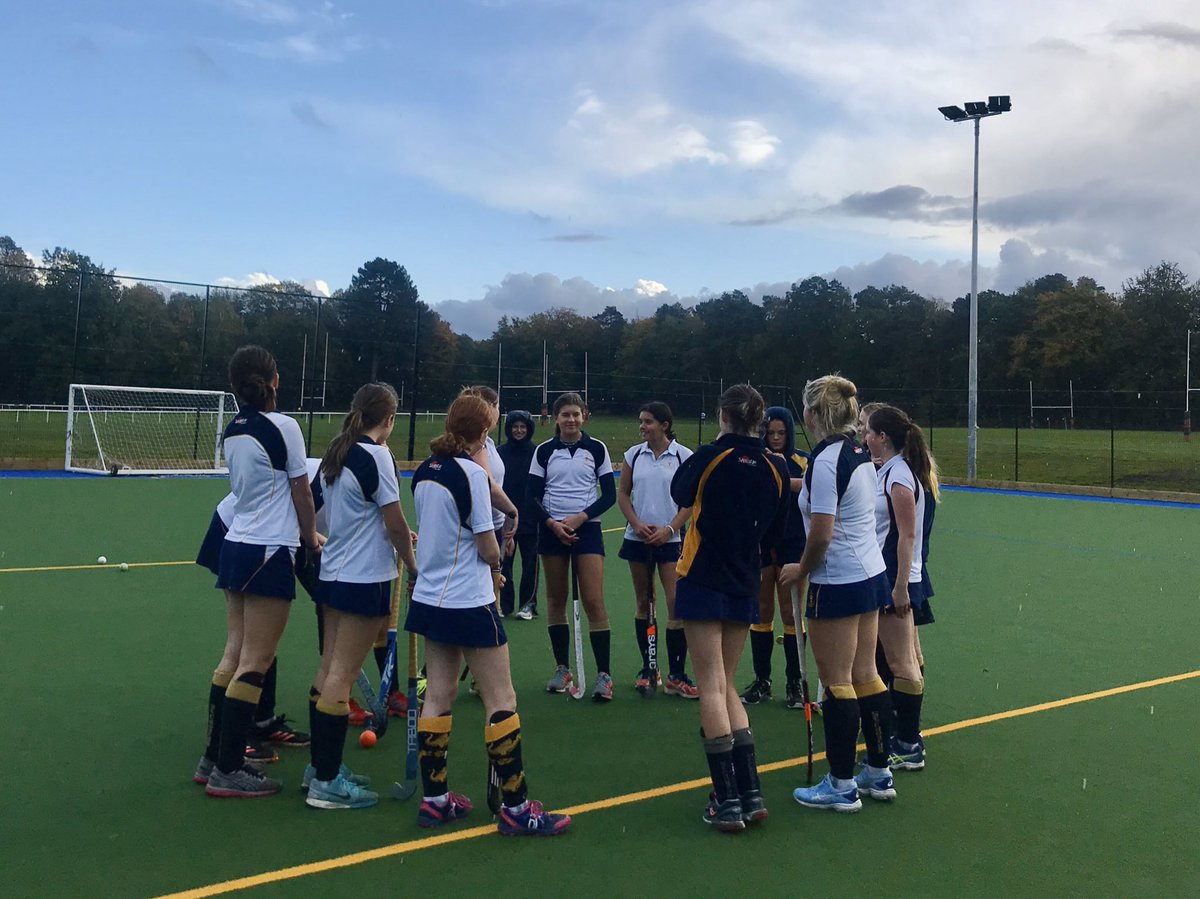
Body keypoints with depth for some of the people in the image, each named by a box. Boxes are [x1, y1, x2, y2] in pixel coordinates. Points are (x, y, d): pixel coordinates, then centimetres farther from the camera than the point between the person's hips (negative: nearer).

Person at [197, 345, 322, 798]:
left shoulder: (232, 431, 8)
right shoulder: (283, 427, -12)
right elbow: (301, 493, -5)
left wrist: (302, 531, 15)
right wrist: (310, 536, 12)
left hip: (235, 545, 7)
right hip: (270, 553, -7)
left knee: (234, 654, 13)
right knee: (255, 663, -2)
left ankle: (213, 757, 19)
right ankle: (228, 771, 3)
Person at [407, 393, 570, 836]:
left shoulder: (424, 472, 6)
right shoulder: (472, 473, -16)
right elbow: (489, 550, -14)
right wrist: (495, 564, 6)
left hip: (430, 597, 8)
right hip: (470, 602, -8)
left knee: (438, 695, 12)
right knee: (501, 700, 0)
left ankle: (434, 799, 19)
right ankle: (515, 807, 4)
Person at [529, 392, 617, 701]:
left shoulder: (597, 449, 2)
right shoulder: (544, 451, 4)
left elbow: (609, 495, 1)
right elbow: (533, 496, 4)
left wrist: (580, 517, -11)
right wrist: (552, 523, -12)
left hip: (587, 528, -2)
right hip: (552, 529, 2)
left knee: (594, 601, -8)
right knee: (556, 599, 6)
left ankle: (604, 674, -3)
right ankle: (562, 669, 18)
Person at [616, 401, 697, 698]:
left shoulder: (684, 456, -3)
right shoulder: (634, 454, 6)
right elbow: (622, 493, 9)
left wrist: (669, 529, -12)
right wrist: (637, 524, -6)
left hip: (671, 539, -3)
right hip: (638, 538, 3)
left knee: (676, 603, -9)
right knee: (643, 603, 9)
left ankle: (676, 675, -2)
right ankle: (647, 670, 18)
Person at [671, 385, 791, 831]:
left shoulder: (712, 456, -10)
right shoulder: (776, 468, 1)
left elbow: (679, 493, 11)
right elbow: (773, 534, 8)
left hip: (703, 581, -4)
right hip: (744, 588, 5)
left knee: (712, 686, -2)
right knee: (726, 686, 15)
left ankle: (728, 801, -2)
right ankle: (751, 794, 12)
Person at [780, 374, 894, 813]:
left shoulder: (826, 459, -19)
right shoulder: (858, 454, 6)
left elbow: (822, 533, -20)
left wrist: (801, 568, -5)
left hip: (838, 582, -8)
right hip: (871, 574, 8)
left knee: (837, 681, 1)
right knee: (865, 675, 15)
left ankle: (841, 786, 11)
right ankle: (878, 774, 25)